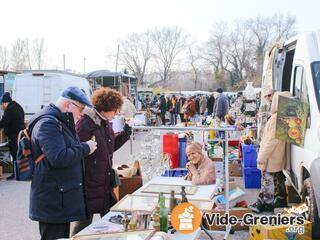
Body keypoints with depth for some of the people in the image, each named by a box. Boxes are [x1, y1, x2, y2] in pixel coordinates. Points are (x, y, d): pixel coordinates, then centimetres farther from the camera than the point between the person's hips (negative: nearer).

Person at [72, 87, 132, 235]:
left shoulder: (106, 122, 9)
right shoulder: (85, 124, -19)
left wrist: (124, 135, 3)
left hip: (106, 184, 9)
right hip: (89, 184, -9)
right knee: (85, 220, 5)